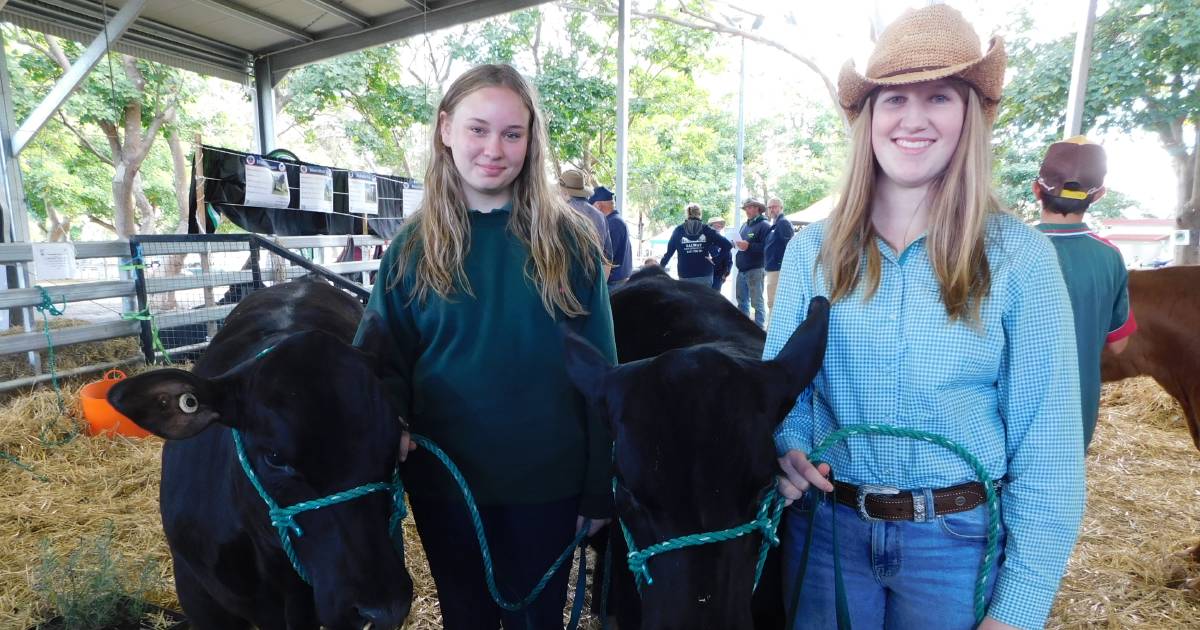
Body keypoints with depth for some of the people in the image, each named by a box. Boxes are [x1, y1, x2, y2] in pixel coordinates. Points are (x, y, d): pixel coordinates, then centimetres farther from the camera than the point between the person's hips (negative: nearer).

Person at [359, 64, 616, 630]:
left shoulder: (570, 240, -7)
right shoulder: (412, 247, -2)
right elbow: (388, 361, 4)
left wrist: (599, 490, -4)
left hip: (548, 483, -1)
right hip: (444, 482, 2)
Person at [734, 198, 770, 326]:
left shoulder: (764, 225, -7)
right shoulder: (745, 225, 17)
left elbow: (766, 247, -18)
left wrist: (749, 246, -24)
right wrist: (736, 243, 5)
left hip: (755, 270, -8)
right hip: (742, 269, 8)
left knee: (757, 302, -4)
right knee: (742, 300, 14)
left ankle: (759, 329, 2)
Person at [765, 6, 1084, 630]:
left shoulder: (1020, 257, -10)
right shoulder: (812, 249, -4)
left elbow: (1047, 450, -8)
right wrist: (786, 446, -17)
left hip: (958, 539, -1)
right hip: (826, 525, 2)